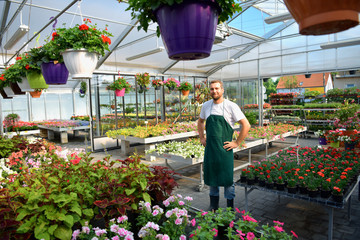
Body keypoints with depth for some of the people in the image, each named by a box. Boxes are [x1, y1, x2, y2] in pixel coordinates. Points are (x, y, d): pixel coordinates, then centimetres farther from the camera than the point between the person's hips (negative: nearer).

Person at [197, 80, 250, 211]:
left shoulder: (231, 106, -9)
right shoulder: (206, 105, 5)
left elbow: (246, 125, -9)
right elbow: (200, 122, 23)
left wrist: (237, 143, -9)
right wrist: (202, 138, 14)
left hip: (225, 149, -4)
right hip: (209, 148, 4)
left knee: (227, 179, 4)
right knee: (211, 177, 15)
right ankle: (213, 208, 33)